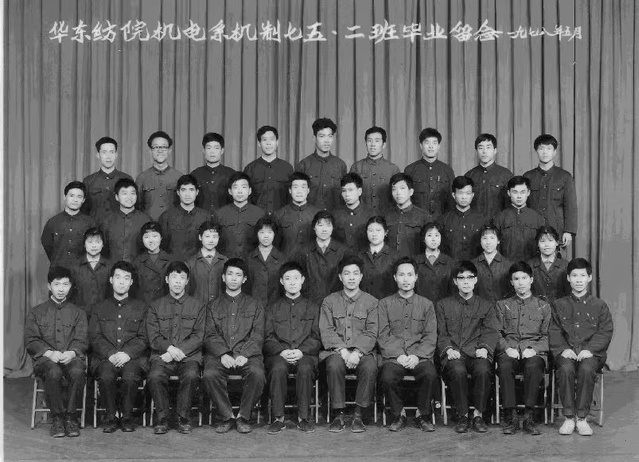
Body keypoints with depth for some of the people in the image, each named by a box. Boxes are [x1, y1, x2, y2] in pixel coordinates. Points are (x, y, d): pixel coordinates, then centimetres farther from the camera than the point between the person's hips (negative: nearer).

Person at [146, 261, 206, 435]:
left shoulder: (198, 306, 13)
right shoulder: (156, 306, 16)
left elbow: (198, 337, 2)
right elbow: (153, 337, 5)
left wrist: (178, 351, -11)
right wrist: (169, 348, -15)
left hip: (189, 356, -1)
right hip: (162, 356, 1)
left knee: (191, 375, -33)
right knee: (155, 376, -31)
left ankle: (183, 417, -14)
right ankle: (162, 418, -13)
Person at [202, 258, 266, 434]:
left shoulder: (254, 305, 18)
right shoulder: (213, 306, 20)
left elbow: (257, 335, 5)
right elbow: (210, 335, 6)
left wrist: (244, 354, -14)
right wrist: (223, 354, -14)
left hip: (247, 353, 0)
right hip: (219, 353, 1)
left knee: (257, 373, -33)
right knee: (209, 374, -32)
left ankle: (243, 416, -13)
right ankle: (227, 416, -14)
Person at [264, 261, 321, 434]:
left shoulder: (312, 308, 19)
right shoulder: (273, 308, 20)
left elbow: (317, 338, 8)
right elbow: (268, 338, 9)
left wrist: (301, 351, -11)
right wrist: (282, 351, -11)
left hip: (305, 354, 0)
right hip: (278, 354, 1)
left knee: (305, 368, -35)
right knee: (278, 368, -34)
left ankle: (303, 417, -24)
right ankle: (278, 418, -25)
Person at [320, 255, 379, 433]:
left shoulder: (371, 302, 10)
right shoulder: (330, 301, 12)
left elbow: (371, 333, 1)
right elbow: (326, 331, 2)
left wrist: (357, 352, -16)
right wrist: (342, 350, -14)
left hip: (362, 351, 0)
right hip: (336, 350, 0)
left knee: (370, 367, -33)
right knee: (334, 366, -34)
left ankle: (358, 415, -20)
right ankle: (339, 415, -20)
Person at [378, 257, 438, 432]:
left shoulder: (426, 304, 15)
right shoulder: (385, 304, 13)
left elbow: (431, 337, 7)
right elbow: (383, 336, 4)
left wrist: (417, 355, -11)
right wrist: (398, 355, -12)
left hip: (420, 356, 0)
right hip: (394, 357, 0)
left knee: (430, 374, -32)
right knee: (387, 377, -32)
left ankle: (423, 416, -7)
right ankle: (399, 415, -6)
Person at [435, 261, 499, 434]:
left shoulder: (486, 306, 19)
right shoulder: (443, 305, 18)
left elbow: (491, 331, 6)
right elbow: (441, 333, 9)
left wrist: (484, 348, -15)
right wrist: (448, 349, -11)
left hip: (476, 353, 1)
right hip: (454, 355, 0)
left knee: (483, 370, -34)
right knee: (458, 371, -35)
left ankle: (478, 414, -18)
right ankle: (463, 415, -19)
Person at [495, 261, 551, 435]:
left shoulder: (543, 306, 18)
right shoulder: (502, 305, 20)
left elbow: (546, 336, 10)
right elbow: (497, 334, 11)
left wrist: (534, 349, -9)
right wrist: (507, 348, -9)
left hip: (534, 352, 0)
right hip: (509, 351, 1)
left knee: (533, 367, -37)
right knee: (504, 366, -35)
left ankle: (529, 417, -30)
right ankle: (511, 417, -29)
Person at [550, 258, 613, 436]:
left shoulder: (599, 305, 13)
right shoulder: (559, 305, 16)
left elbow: (605, 332, 4)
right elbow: (554, 332, 8)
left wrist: (590, 349, -12)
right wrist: (563, 348, -11)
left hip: (591, 353, -1)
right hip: (566, 352, 1)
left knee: (586, 369, -34)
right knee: (566, 369, -33)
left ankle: (582, 418, -23)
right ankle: (569, 418, -22)